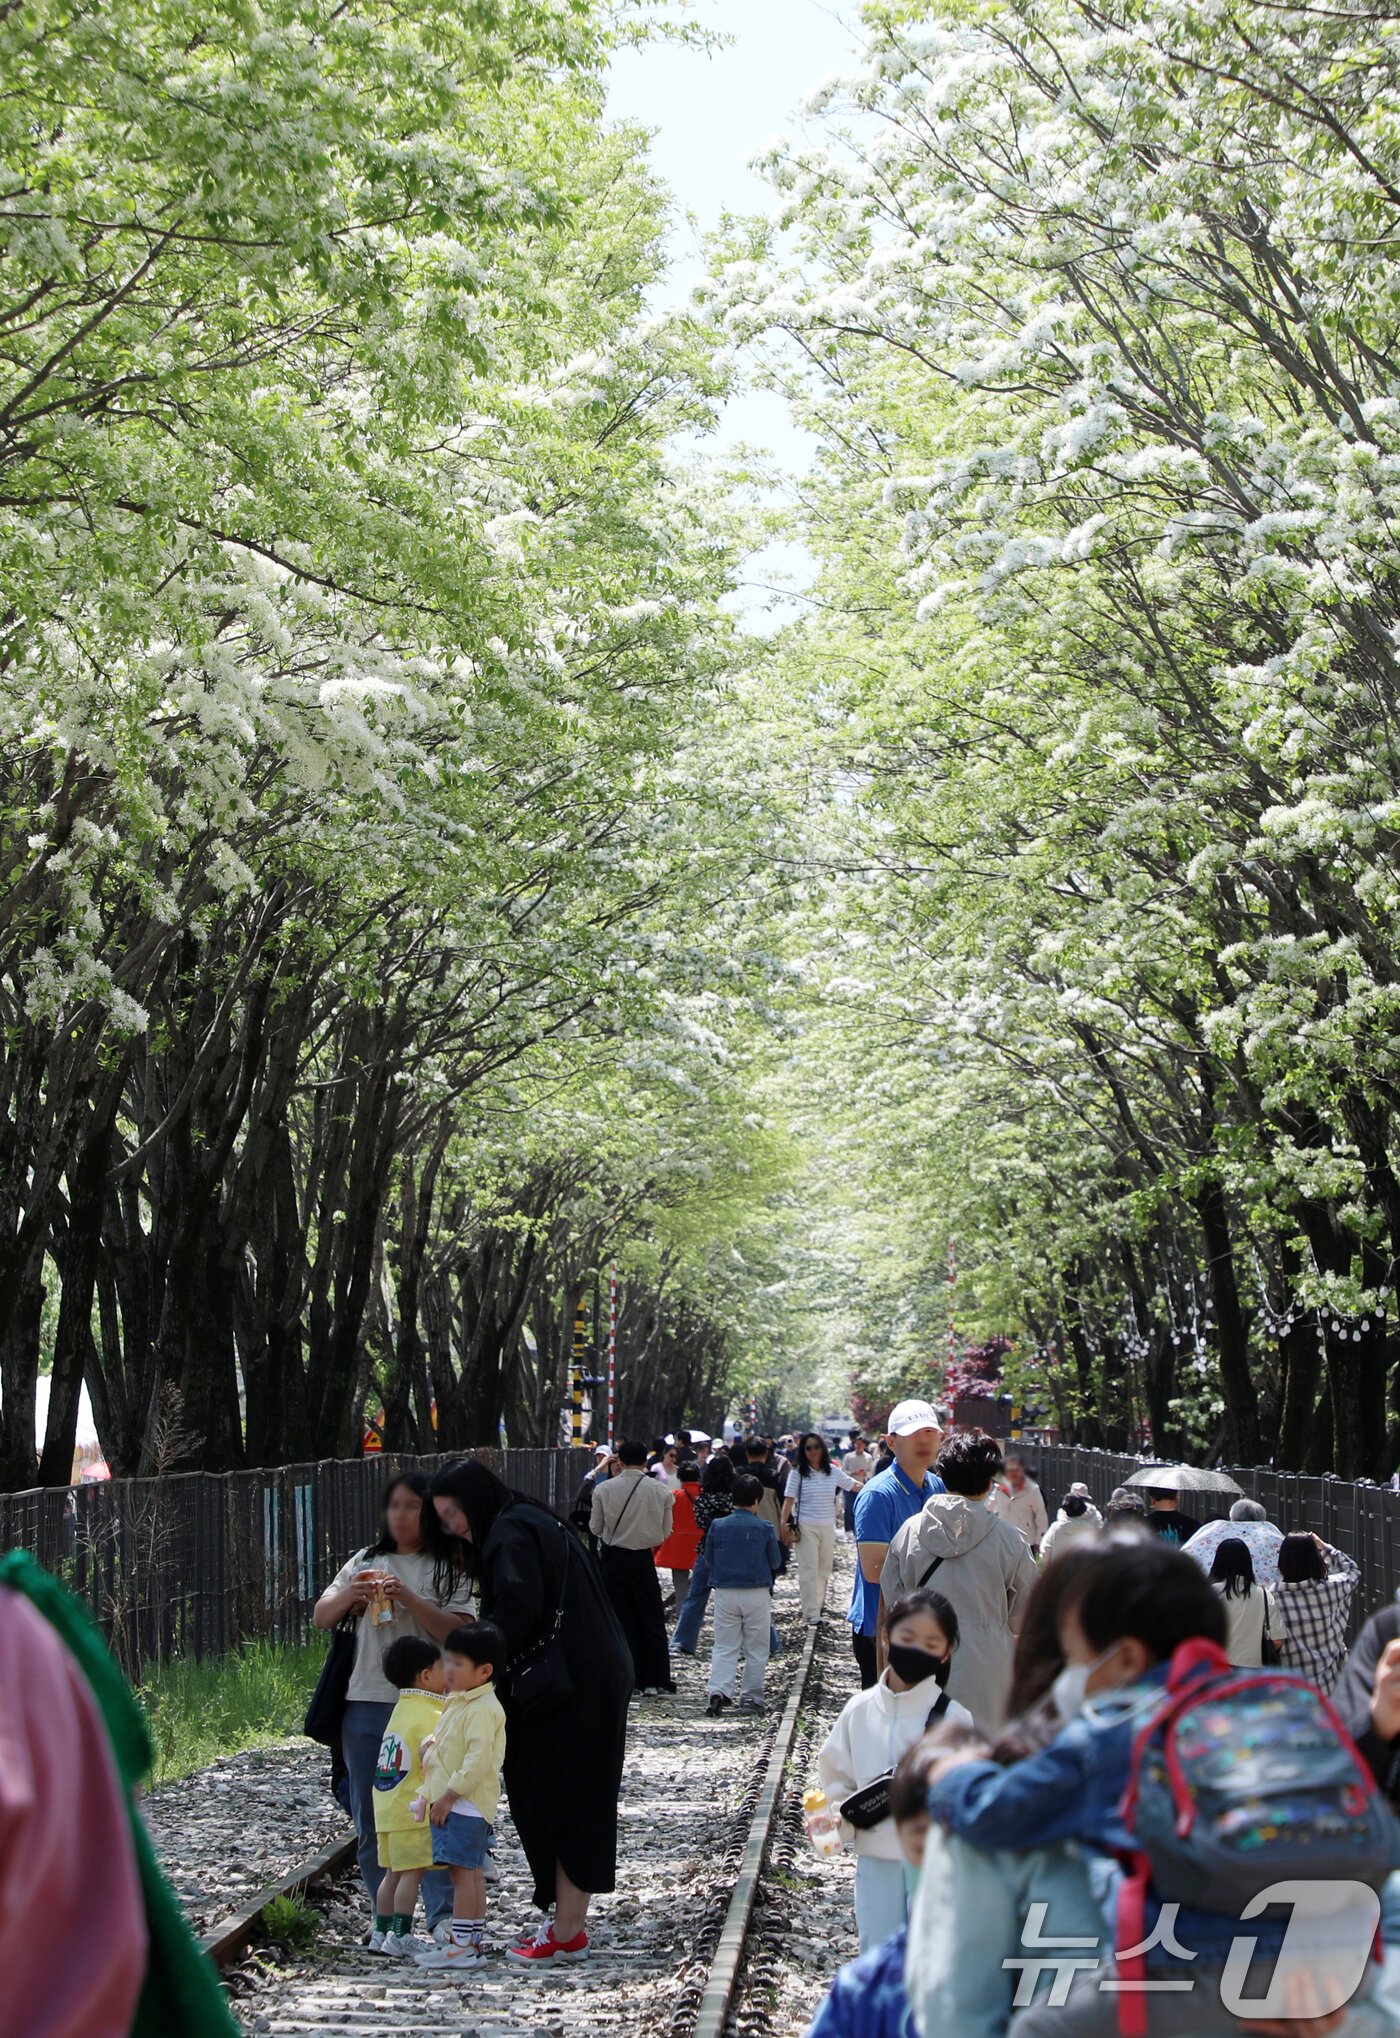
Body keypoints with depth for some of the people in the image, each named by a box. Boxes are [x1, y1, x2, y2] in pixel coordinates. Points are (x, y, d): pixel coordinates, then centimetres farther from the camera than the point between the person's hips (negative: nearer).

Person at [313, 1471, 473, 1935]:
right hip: (366, 1705, 4)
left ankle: (443, 1918, -10)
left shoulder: (447, 1567, 3)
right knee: (371, 1822, 8)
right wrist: (350, 1595, -9)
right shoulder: (366, 1562, 14)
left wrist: (409, 1599, -19)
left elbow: (457, 1631, -8)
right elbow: (320, 1617, 11)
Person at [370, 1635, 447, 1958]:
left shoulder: (403, 1709, 15)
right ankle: (400, 1937, -2)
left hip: (388, 1808, 9)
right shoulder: (428, 1716, -15)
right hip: (412, 1810, -9)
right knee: (412, 1872, -3)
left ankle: (381, 1932, 17)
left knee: (394, 1872, 14)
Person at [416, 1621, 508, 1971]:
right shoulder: (460, 1702, 16)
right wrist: (434, 1795, 20)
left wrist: (449, 1795, -23)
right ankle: (475, 1941, 20)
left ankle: (463, 1945, -7)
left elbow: (478, 1760, -25)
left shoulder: (483, 1709, -17)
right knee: (470, 1873, 14)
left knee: (462, 1870, -9)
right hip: (454, 1803, 10)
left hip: (467, 1803, -10)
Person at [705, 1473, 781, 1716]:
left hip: (725, 1593, 1)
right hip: (757, 1594, -1)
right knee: (756, 1650, 10)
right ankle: (751, 1697, 13)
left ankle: (719, 1691, -12)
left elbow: (709, 1561, 7)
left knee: (724, 1647, 6)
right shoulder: (764, 1529, -8)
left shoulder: (717, 1526, -2)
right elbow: (775, 1564, 3)